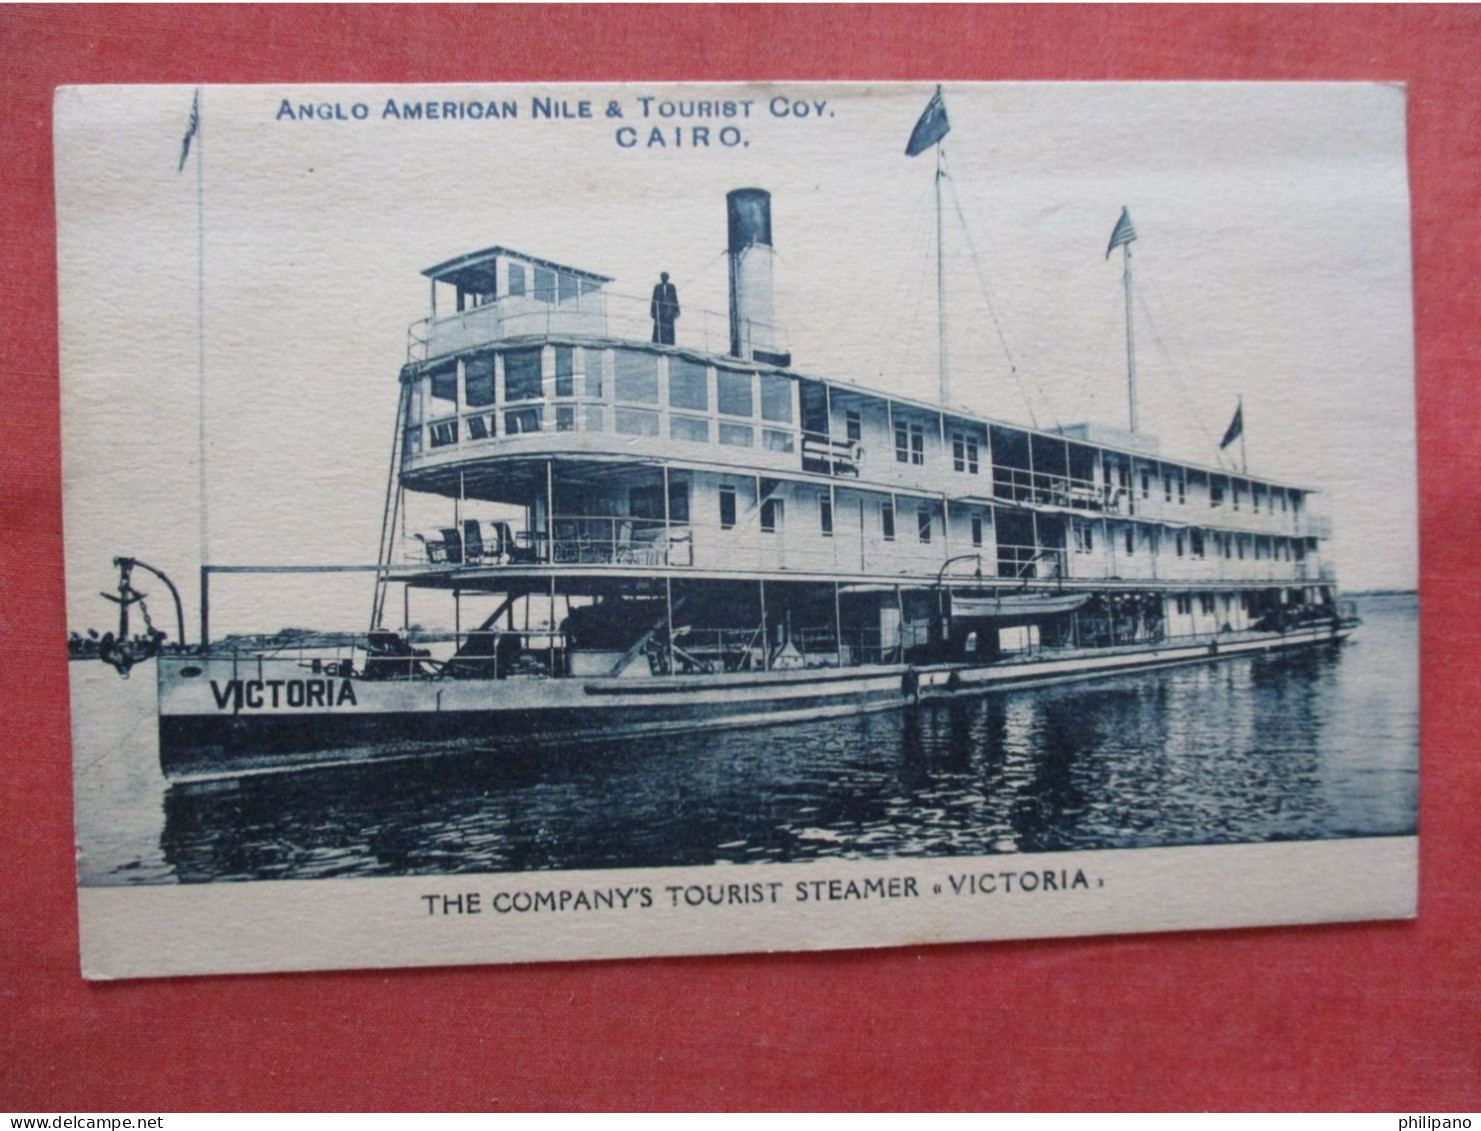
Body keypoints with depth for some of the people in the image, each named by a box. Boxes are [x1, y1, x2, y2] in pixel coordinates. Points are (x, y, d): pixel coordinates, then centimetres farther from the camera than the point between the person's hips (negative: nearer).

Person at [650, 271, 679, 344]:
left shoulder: (671, 287, 4)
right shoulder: (657, 287, 4)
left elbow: (675, 298, 6)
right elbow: (654, 300, 5)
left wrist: (676, 311, 3)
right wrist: (653, 311, 2)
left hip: (669, 311, 0)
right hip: (659, 311, 0)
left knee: (669, 329, -3)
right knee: (659, 328, -6)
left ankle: (668, 343, -1)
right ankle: (659, 343, -6)